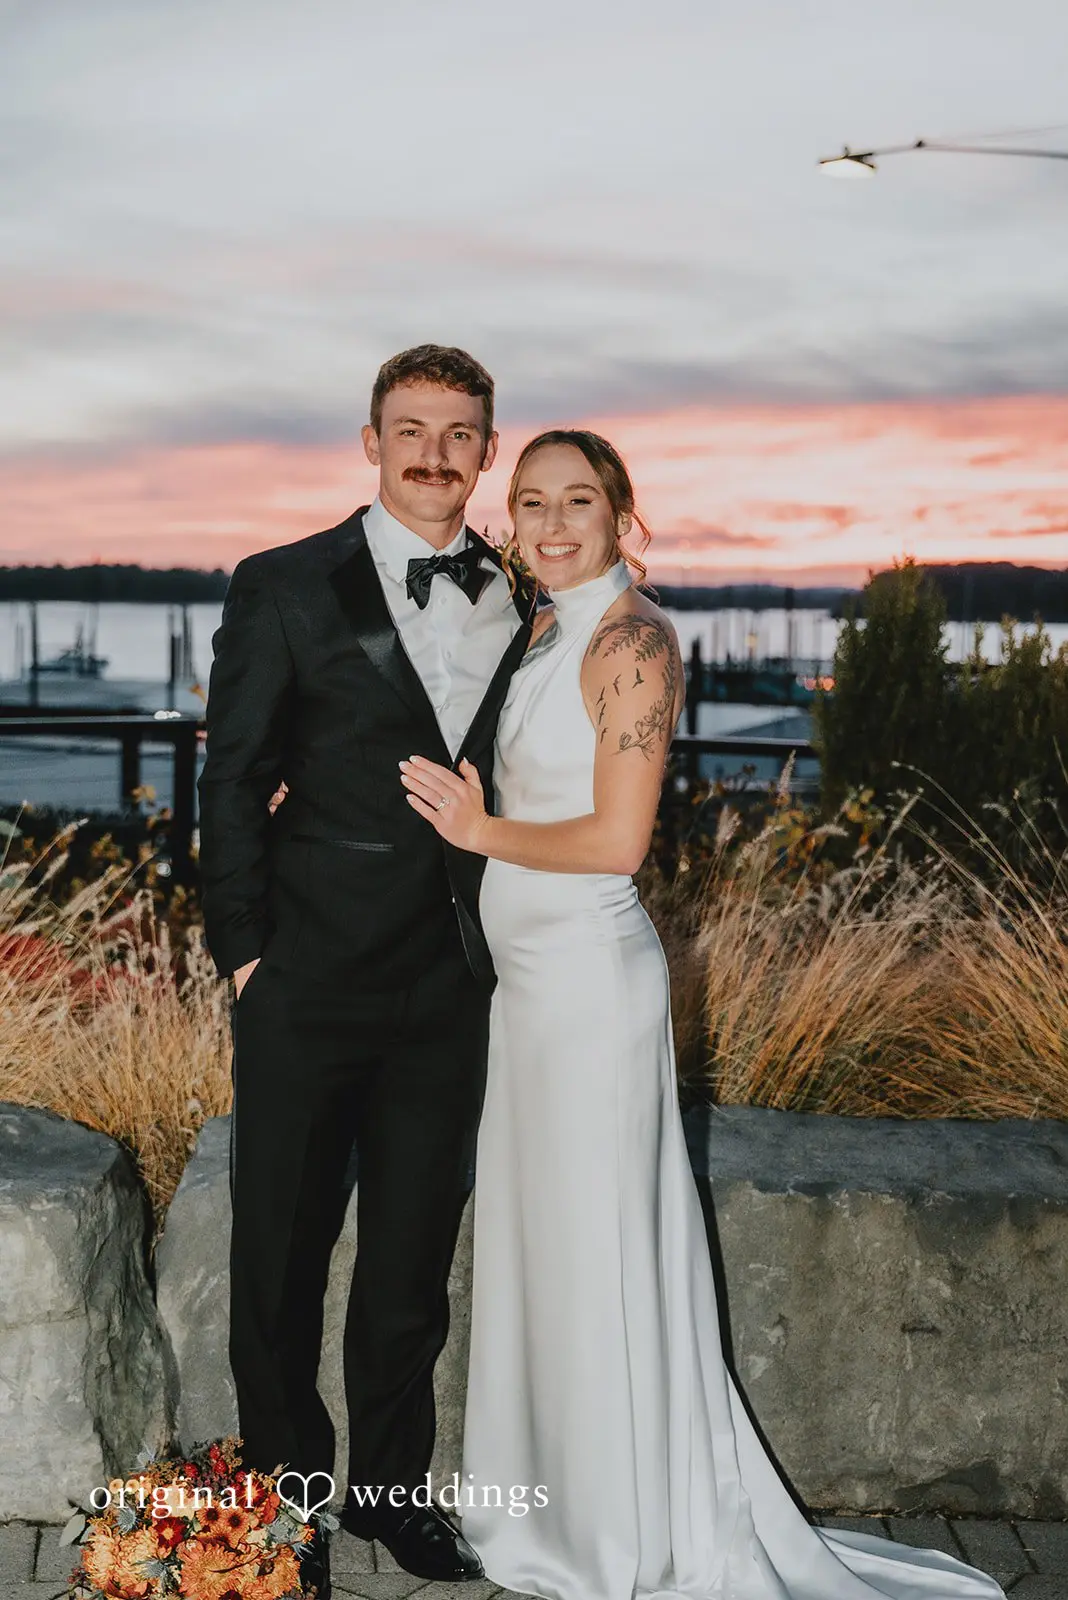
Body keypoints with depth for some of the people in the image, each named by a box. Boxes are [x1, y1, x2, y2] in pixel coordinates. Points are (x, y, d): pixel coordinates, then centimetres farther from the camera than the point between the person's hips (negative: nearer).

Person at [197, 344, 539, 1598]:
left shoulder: (520, 601, 7)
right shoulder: (285, 589, -5)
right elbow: (233, 780, -5)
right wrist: (242, 948, -9)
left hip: (451, 984, 4)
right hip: (309, 983, -3)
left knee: (414, 1255, 16)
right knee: (281, 1255, 10)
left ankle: (391, 1487, 34)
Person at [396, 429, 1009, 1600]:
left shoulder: (632, 639, -15)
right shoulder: (541, 633, 12)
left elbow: (616, 841, -20)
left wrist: (480, 831, -10)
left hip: (589, 975, -9)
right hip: (528, 975, 9)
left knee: (596, 1249, 3)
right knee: (532, 1242, 17)